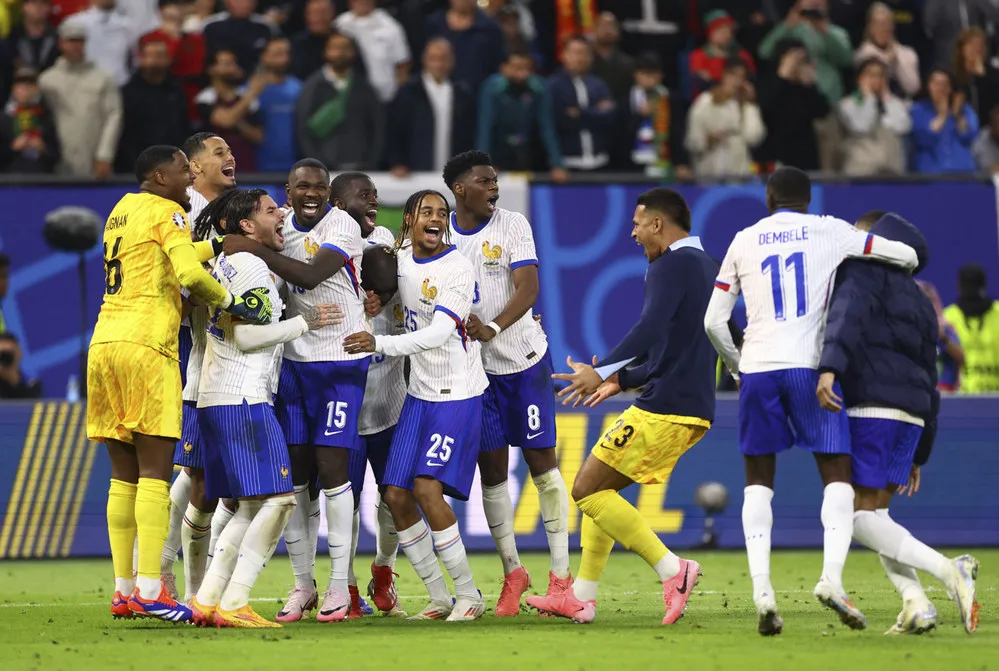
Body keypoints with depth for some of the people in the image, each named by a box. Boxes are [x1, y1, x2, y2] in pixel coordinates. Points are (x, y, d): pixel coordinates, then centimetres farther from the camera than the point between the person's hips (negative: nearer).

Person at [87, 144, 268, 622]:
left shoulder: (122, 211, 22)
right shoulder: (166, 212, -2)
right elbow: (189, 273, -16)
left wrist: (224, 243, 30)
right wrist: (232, 304, -2)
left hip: (104, 345, 8)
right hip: (145, 345, -8)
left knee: (125, 475, 10)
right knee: (155, 470, -9)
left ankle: (123, 591, 8)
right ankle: (150, 591, -16)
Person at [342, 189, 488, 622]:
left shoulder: (458, 269, -14)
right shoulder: (400, 257, 7)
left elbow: (439, 333, -24)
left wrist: (380, 344, -32)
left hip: (458, 395, -7)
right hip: (419, 392, 7)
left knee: (427, 487, -19)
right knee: (397, 495, -1)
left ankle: (469, 594, -7)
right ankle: (439, 598, 11)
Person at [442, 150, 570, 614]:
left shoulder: (513, 226, -6)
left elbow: (528, 288, -16)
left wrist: (492, 328, -31)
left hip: (525, 360, -2)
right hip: (475, 366, 2)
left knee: (542, 462, -3)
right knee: (491, 468, 3)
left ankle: (560, 574, 1)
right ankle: (512, 572, 15)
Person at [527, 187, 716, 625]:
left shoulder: (670, 266, -11)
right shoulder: (707, 268, 19)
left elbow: (650, 330, -27)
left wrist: (603, 372, -29)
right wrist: (623, 381, 28)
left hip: (662, 410, -10)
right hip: (695, 412, 10)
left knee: (589, 490, -5)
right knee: (599, 489, 18)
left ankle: (671, 569, -13)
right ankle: (582, 598, 16)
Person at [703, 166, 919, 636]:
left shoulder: (744, 241, 14)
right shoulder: (830, 232, 9)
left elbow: (714, 321, 13)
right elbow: (907, 257, 12)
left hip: (758, 368, 2)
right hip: (810, 367, -2)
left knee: (758, 481, 12)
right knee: (838, 476, 5)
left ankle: (761, 589, -6)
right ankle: (832, 575, -18)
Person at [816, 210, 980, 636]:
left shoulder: (861, 272, 3)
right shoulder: (919, 301, 27)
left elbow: (847, 316, -20)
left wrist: (829, 368, -36)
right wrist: (919, 454, 30)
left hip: (873, 407, -8)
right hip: (913, 413, 8)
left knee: (861, 518, -7)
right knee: (875, 512, 13)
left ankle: (948, 571, -22)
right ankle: (914, 603, -4)